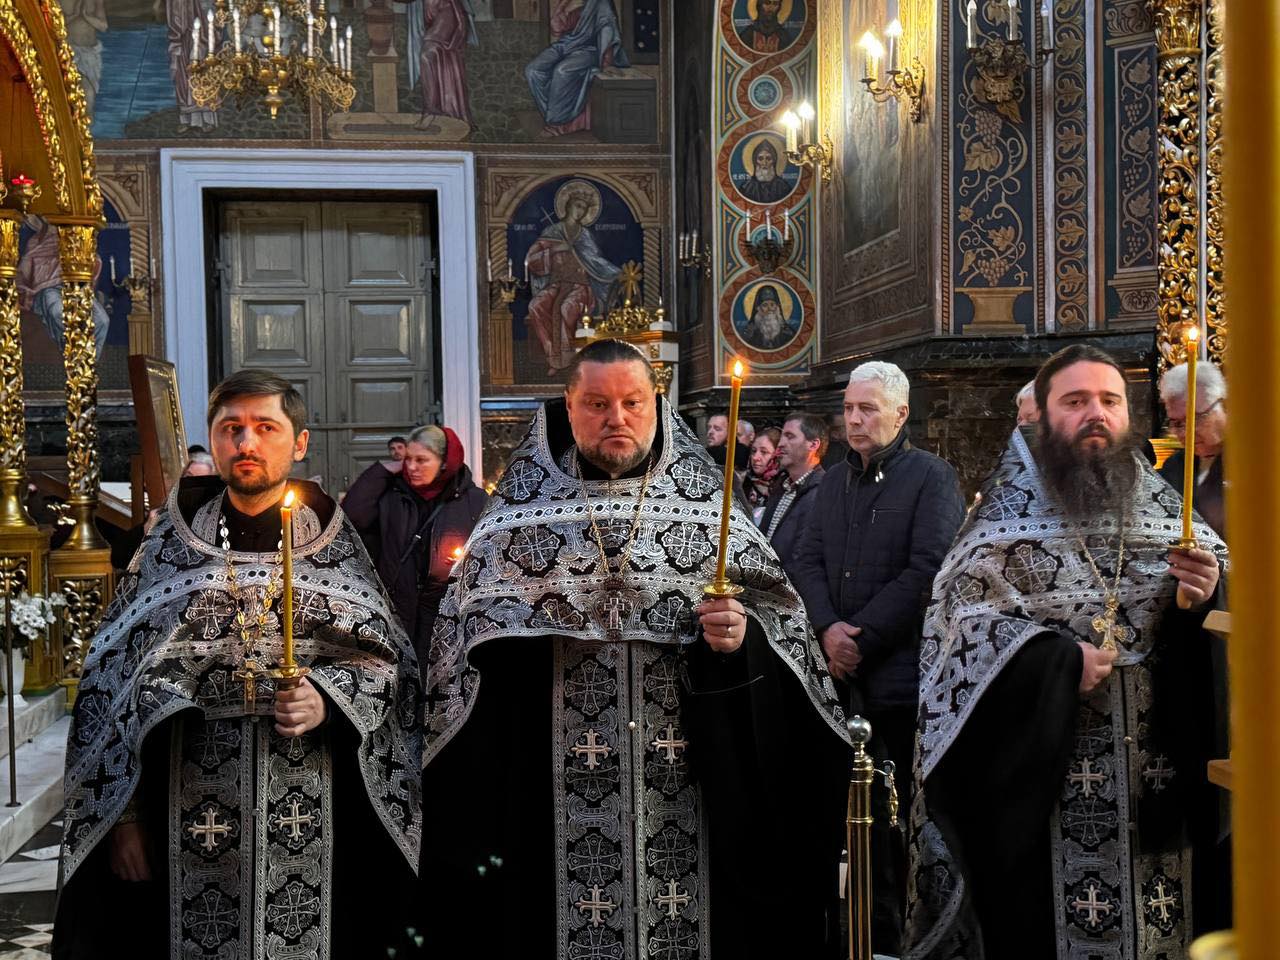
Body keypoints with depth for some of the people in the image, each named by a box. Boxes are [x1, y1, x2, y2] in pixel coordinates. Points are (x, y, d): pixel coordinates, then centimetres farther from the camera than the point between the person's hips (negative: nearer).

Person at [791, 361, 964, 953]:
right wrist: (828, 628, -6)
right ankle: (878, 932, 13)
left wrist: (862, 638, -12)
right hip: (845, 675, 5)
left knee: (899, 809, -3)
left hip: (903, 675, -5)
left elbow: (927, 569, -11)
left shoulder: (932, 477, -2)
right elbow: (807, 560, 12)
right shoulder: (834, 482, 17)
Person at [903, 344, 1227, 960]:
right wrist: (1057, 661, -20)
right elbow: (961, 617, -11)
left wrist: (1205, 597, -9)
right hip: (1040, 775, -3)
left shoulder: (1167, 510, 9)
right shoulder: (1009, 511, -2)